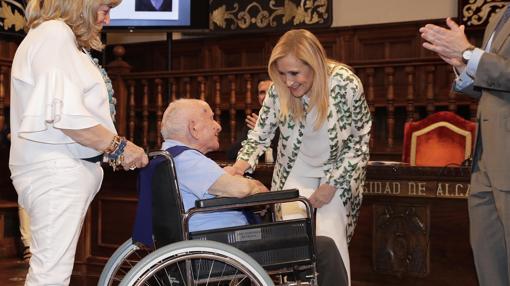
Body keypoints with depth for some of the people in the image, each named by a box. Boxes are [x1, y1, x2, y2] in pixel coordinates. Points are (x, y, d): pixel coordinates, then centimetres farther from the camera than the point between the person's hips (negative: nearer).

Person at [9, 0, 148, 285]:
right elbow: (65, 114, -18)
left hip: (67, 167, 10)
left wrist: (111, 151, 13)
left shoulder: (64, 38, 22)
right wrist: (119, 146, -9)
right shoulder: (54, 33, -9)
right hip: (55, 168, -10)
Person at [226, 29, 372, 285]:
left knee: (329, 240, -12)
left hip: (337, 174, -2)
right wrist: (241, 164, -25)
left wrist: (332, 185, -16)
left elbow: (360, 142, -12)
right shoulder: (279, 90, -19)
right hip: (295, 175, 2)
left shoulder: (346, 84, -24)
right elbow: (260, 135, -5)